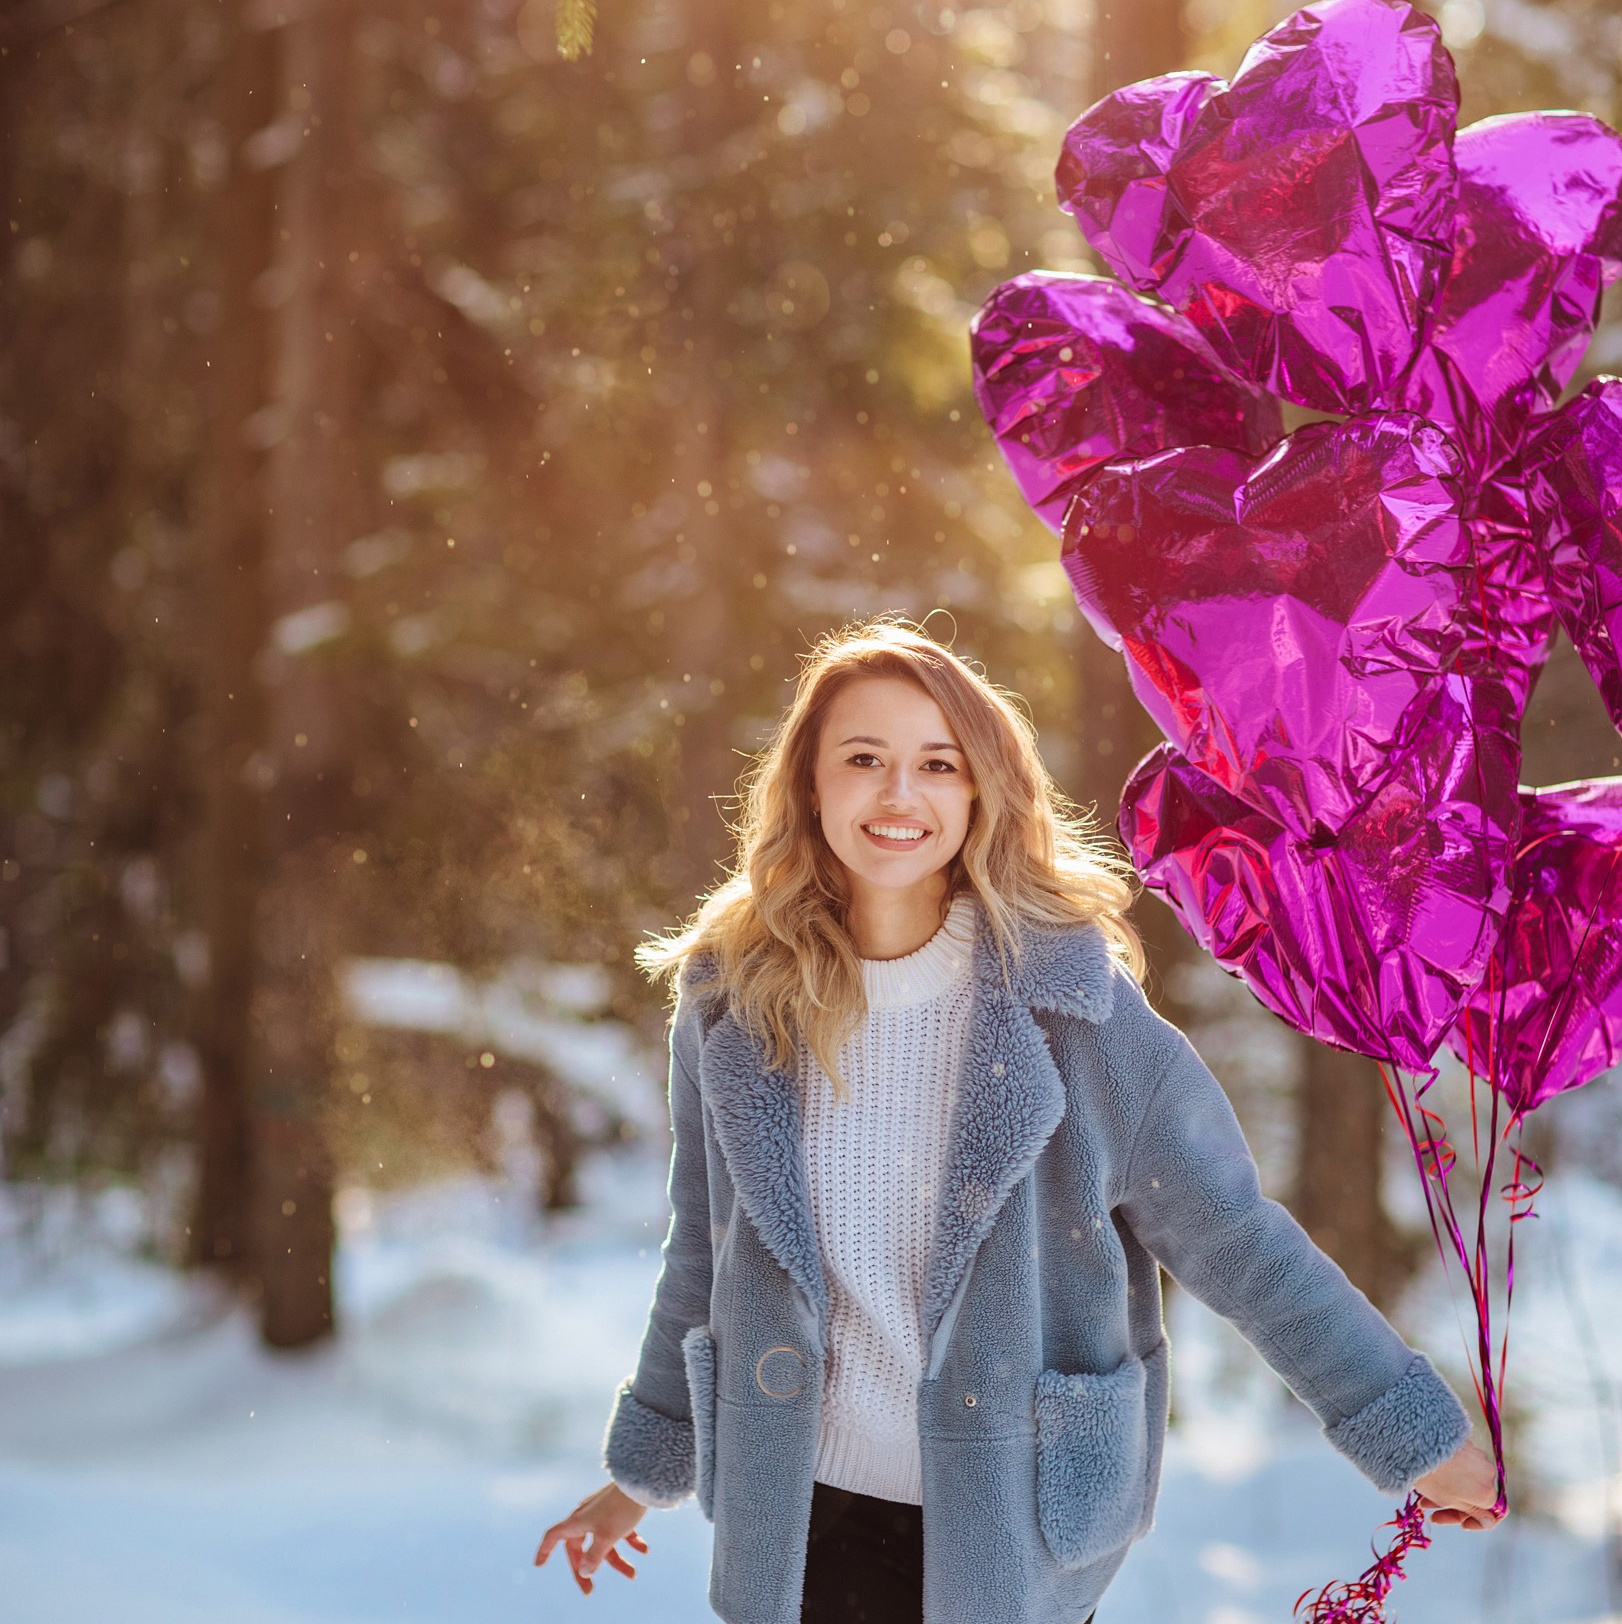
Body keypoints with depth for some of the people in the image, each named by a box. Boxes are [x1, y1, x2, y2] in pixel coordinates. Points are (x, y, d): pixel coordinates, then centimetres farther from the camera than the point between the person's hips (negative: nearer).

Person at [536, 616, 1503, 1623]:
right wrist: (644, 1466, 20)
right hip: (799, 1521, 2)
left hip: (1013, 1531, -2)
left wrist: (1412, 1432, -3)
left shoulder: (1068, 1002, -13)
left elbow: (1234, 1238, -7)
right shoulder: (733, 1000, -3)